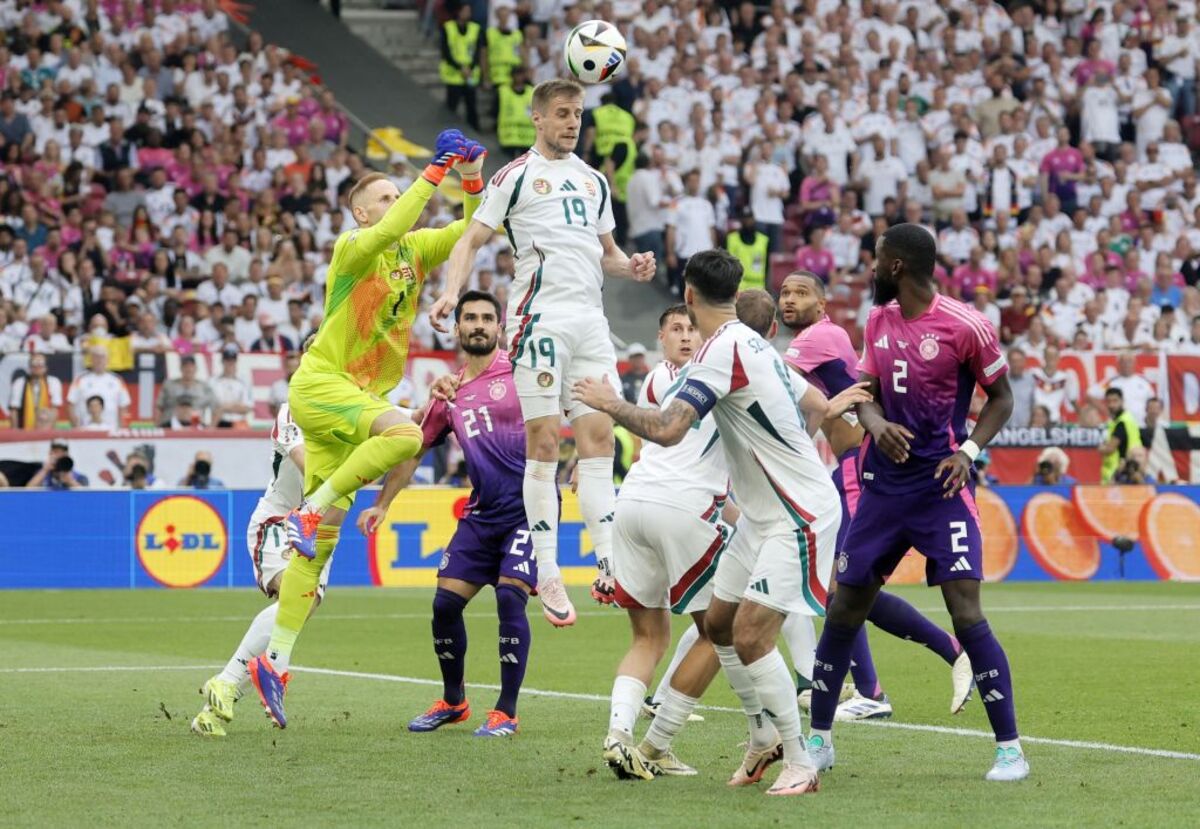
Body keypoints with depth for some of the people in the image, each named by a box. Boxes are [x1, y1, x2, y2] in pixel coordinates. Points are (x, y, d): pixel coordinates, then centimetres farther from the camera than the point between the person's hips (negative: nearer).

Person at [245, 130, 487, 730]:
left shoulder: (414, 249, 10)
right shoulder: (353, 248, -10)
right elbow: (389, 231, -30)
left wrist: (470, 179, -7)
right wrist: (435, 172, -28)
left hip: (360, 398, 7)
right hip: (319, 384, -7)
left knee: (321, 542, 2)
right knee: (405, 432, -34)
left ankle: (275, 661, 3)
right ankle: (311, 510, -19)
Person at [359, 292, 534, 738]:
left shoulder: (519, 372, -3)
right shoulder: (449, 393, 12)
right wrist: (382, 504, 16)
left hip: (528, 508, -5)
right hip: (482, 513, 6)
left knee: (510, 596, -17)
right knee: (445, 601, 2)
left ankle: (507, 712, -5)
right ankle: (453, 702, 22)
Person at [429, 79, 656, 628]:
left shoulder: (593, 180, 20)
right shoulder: (516, 176, 3)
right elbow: (472, 239, -1)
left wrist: (630, 267, 5)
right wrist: (450, 293, -17)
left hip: (590, 317, 6)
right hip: (540, 316, -6)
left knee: (598, 440, 0)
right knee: (543, 442, -7)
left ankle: (610, 567, -1)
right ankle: (547, 576, -4)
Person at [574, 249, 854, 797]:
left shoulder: (722, 350, -20)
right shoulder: (754, 343, 9)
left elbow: (666, 429, -27)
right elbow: (817, 406, 19)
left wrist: (608, 403, -11)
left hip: (799, 516, -10)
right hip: (764, 513, 10)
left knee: (751, 637, -15)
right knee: (719, 625, 13)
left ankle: (799, 765, -8)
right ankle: (764, 736, 26)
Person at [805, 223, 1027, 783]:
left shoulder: (965, 327, -10)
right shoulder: (878, 321, 7)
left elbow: (1001, 397, -1)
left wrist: (968, 450, -15)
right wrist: (876, 424, -8)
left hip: (941, 485, -6)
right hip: (884, 483, 6)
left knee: (966, 614, -14)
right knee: (844, 608, 7)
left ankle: (1009, 748, -6)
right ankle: (818, 739, 21)